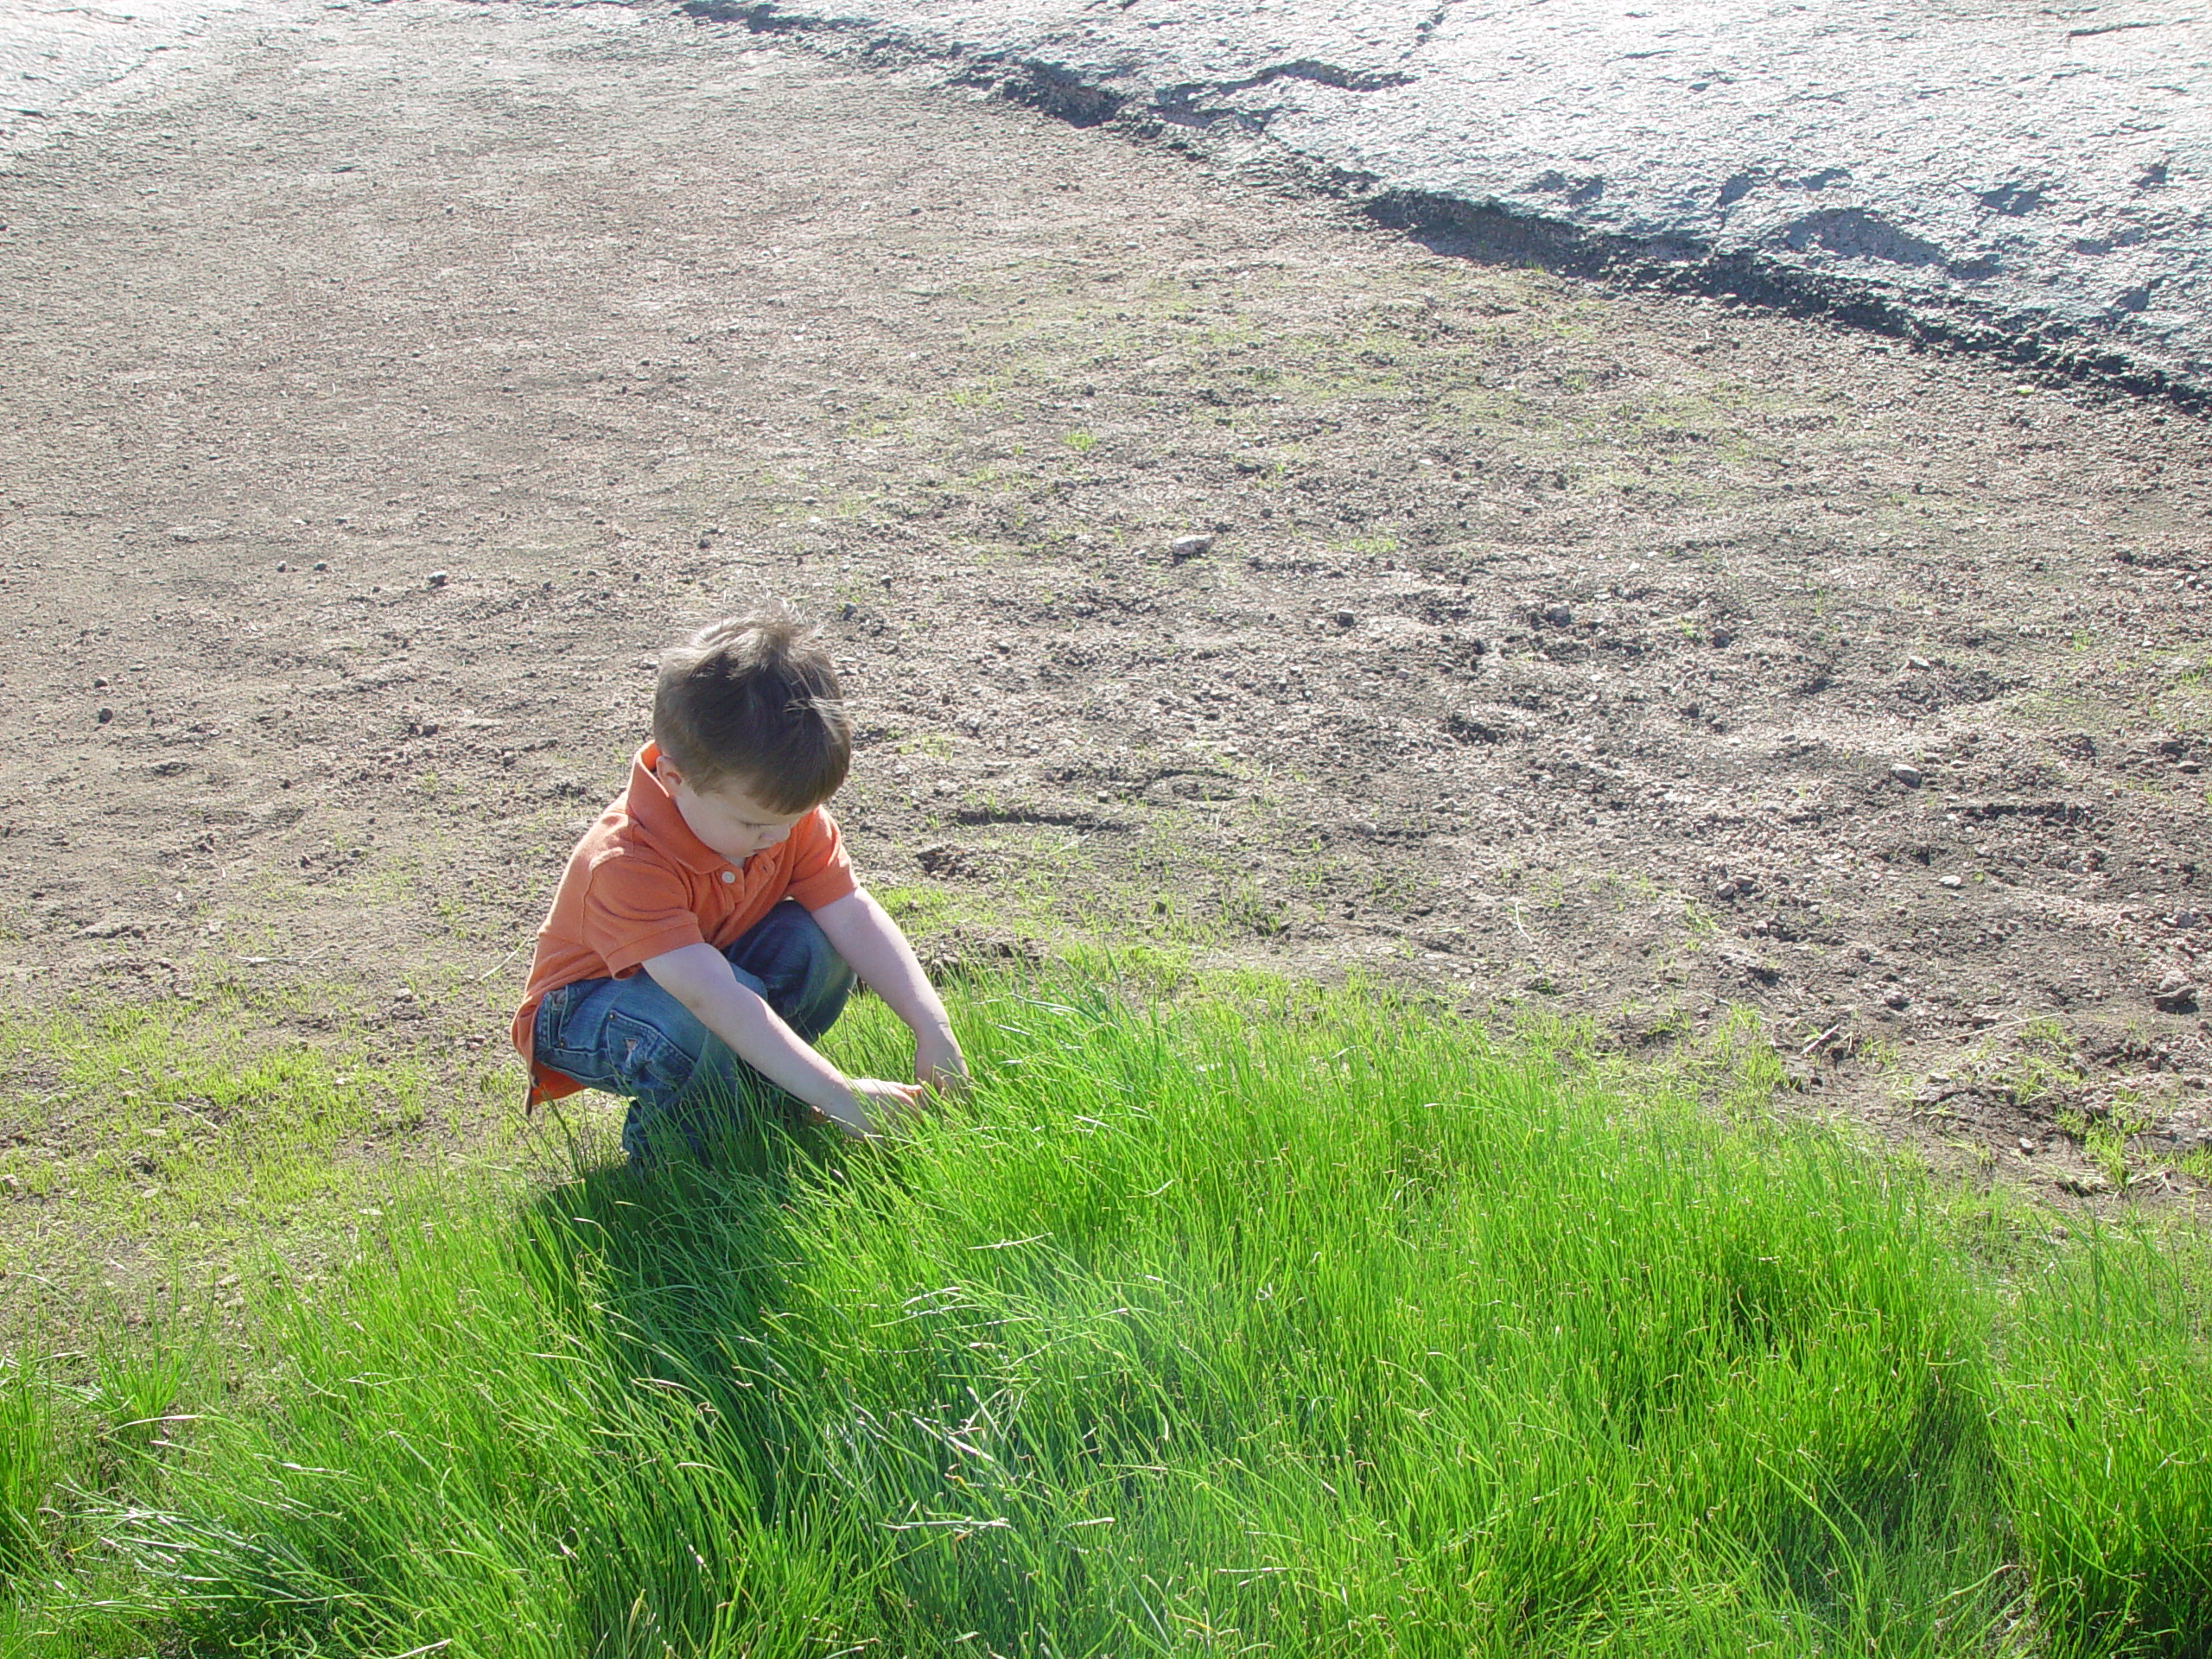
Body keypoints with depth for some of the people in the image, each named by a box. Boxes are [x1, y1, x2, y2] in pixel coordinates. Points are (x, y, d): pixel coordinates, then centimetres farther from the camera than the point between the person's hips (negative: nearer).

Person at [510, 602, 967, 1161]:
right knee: (690, 1022, -39)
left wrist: (933, 1030, -29)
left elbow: (854, 915, -18)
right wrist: (836, 1094, -49)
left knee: (815, 945, -22)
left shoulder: (783, 811, -16)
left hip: (707, 968, 7)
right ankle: (671, 1154, -11)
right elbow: (713, 996, -45)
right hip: (583, 1015, -6)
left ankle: (755, 1097, -1)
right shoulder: (626, 864, -38)